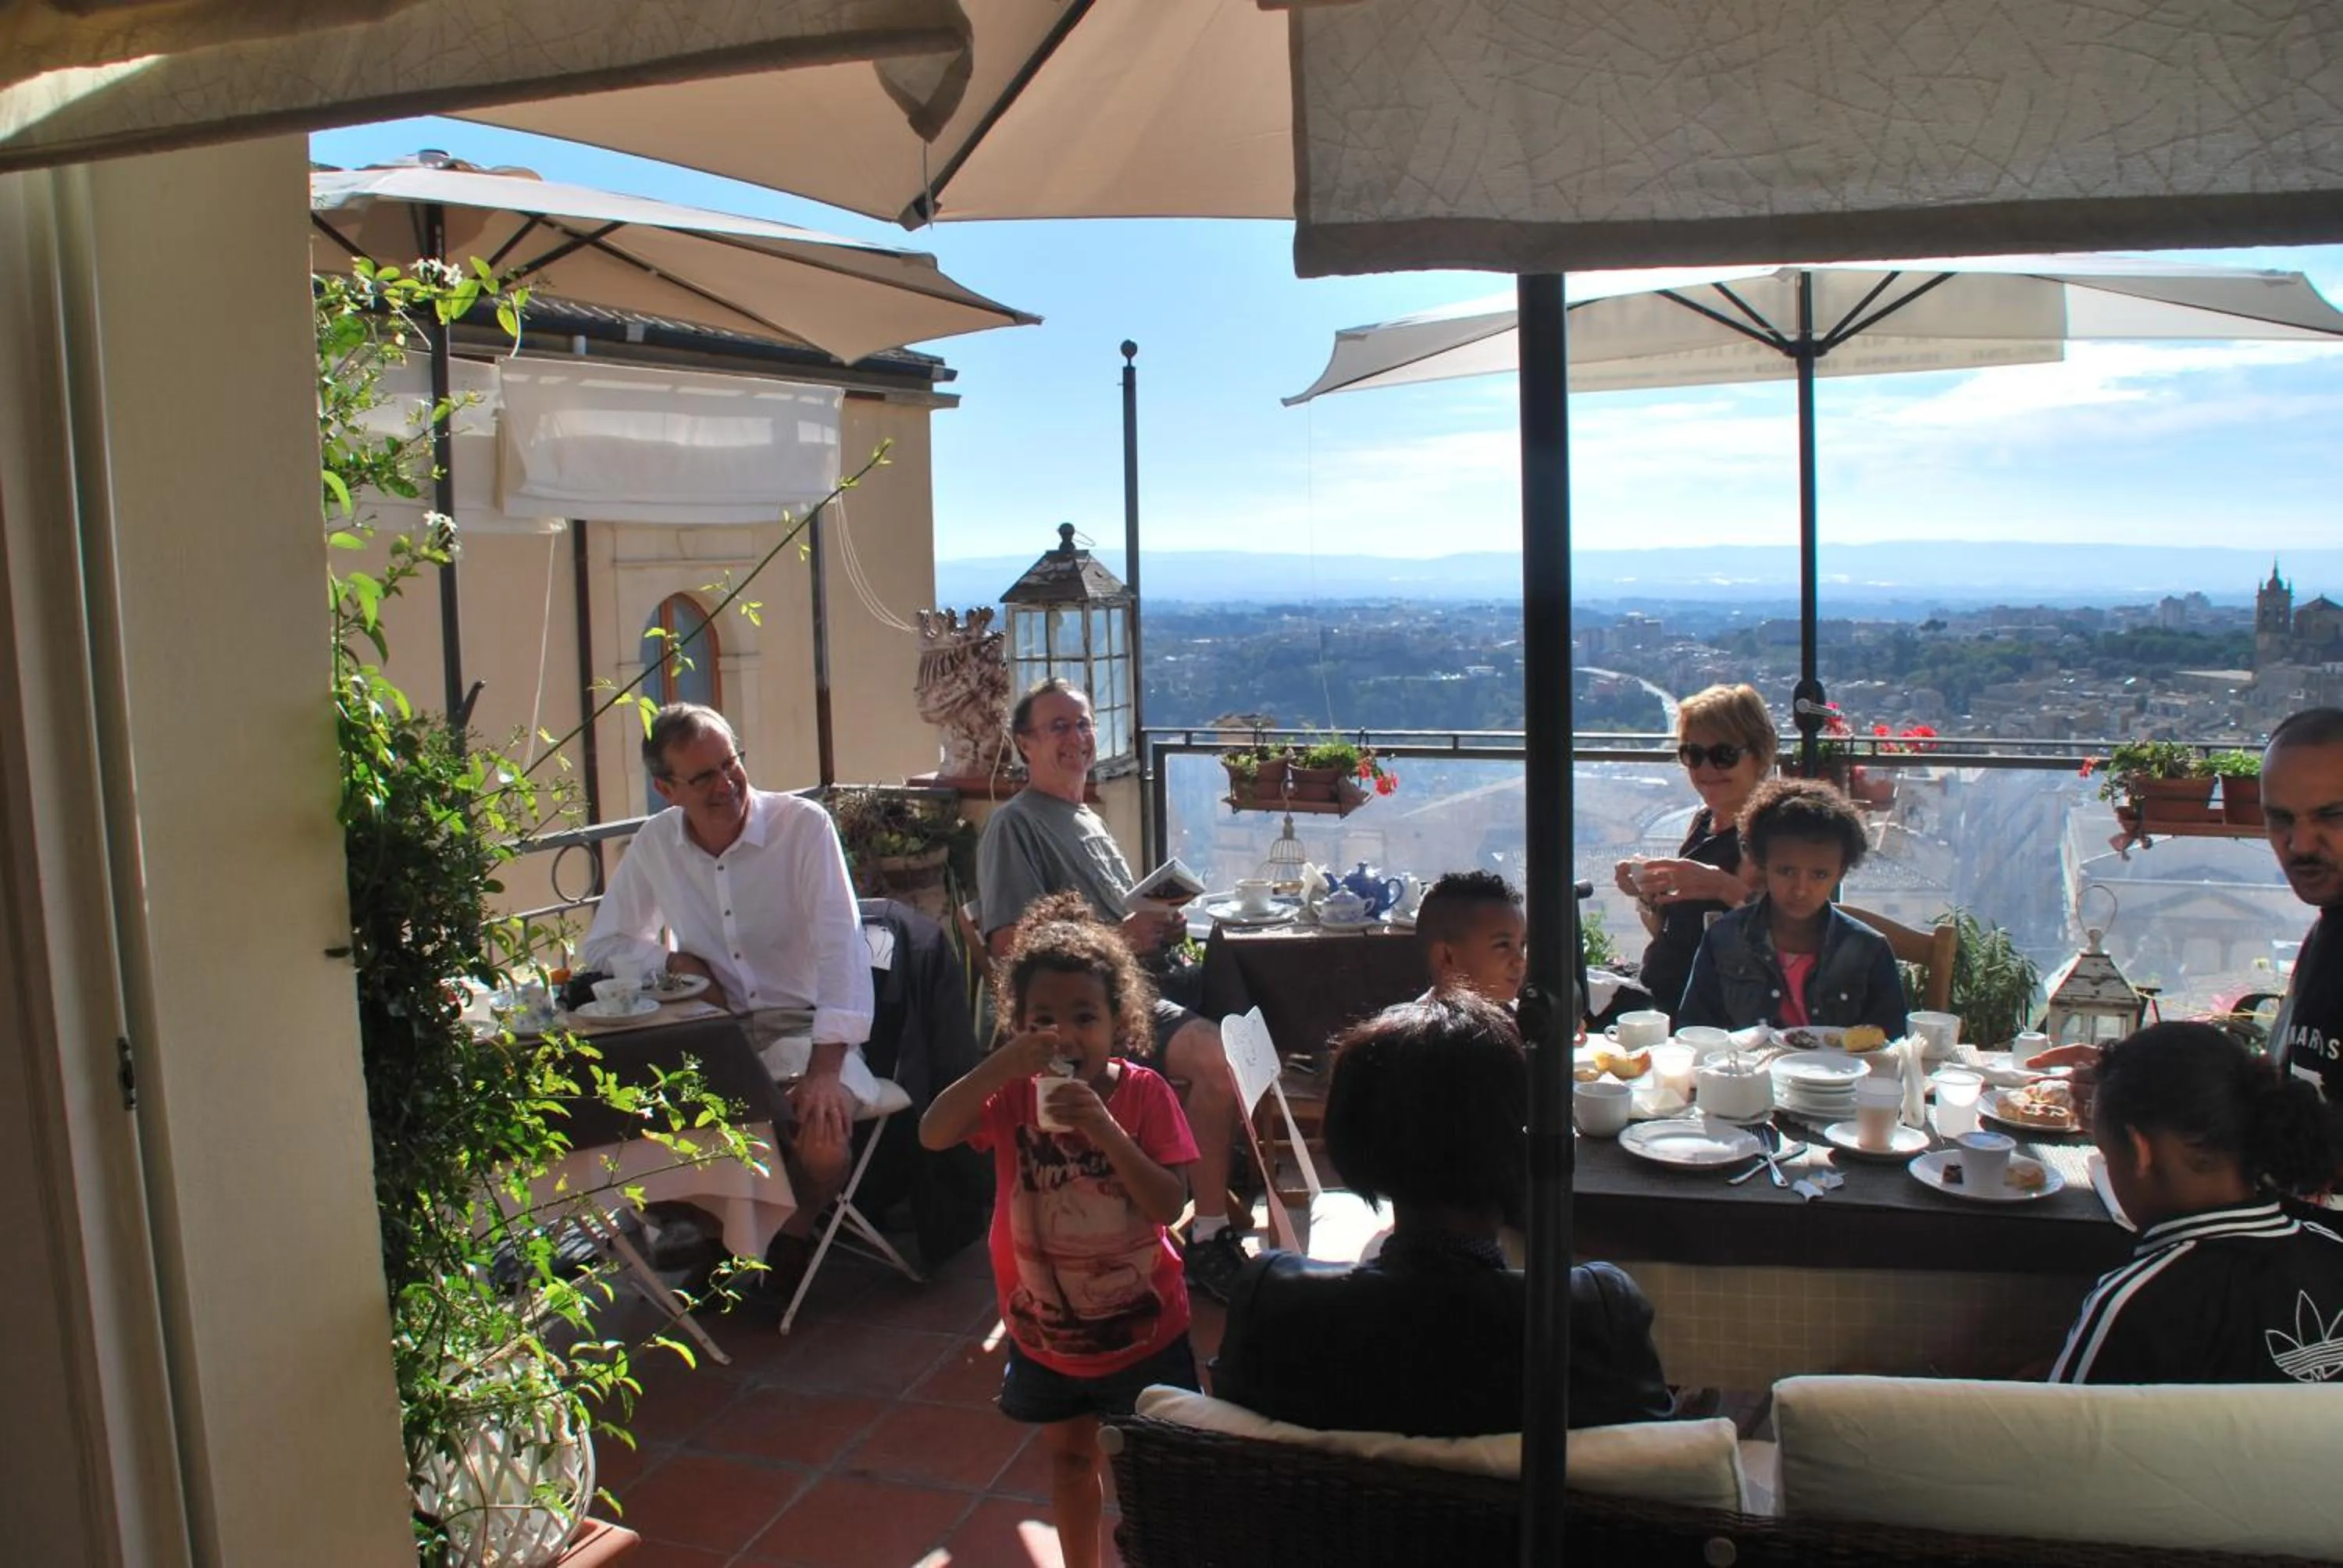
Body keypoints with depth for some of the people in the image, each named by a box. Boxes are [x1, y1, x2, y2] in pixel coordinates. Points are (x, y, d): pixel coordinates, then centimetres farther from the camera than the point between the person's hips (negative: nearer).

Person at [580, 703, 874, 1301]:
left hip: (803, 1028, -3)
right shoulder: (655, 843, 2)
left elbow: (841, 945, -19)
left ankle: (795, 1233, 7)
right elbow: (602, 946, 14)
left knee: (823, 1137, -31)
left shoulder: (804, 826, -12)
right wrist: (675, 961, -8)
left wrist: (826, 1068, -30)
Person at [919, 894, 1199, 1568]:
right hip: (1045, 1331, 3)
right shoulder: (1011, 1093, -12)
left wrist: (1106, 1131, -35)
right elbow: (932, 1134, -27)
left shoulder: (1145, 1093, -17)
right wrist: (1001, 1064, -40)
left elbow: (1170, 1205, -22)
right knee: (1070, 1455, 24)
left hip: (1143, 1329, -2)